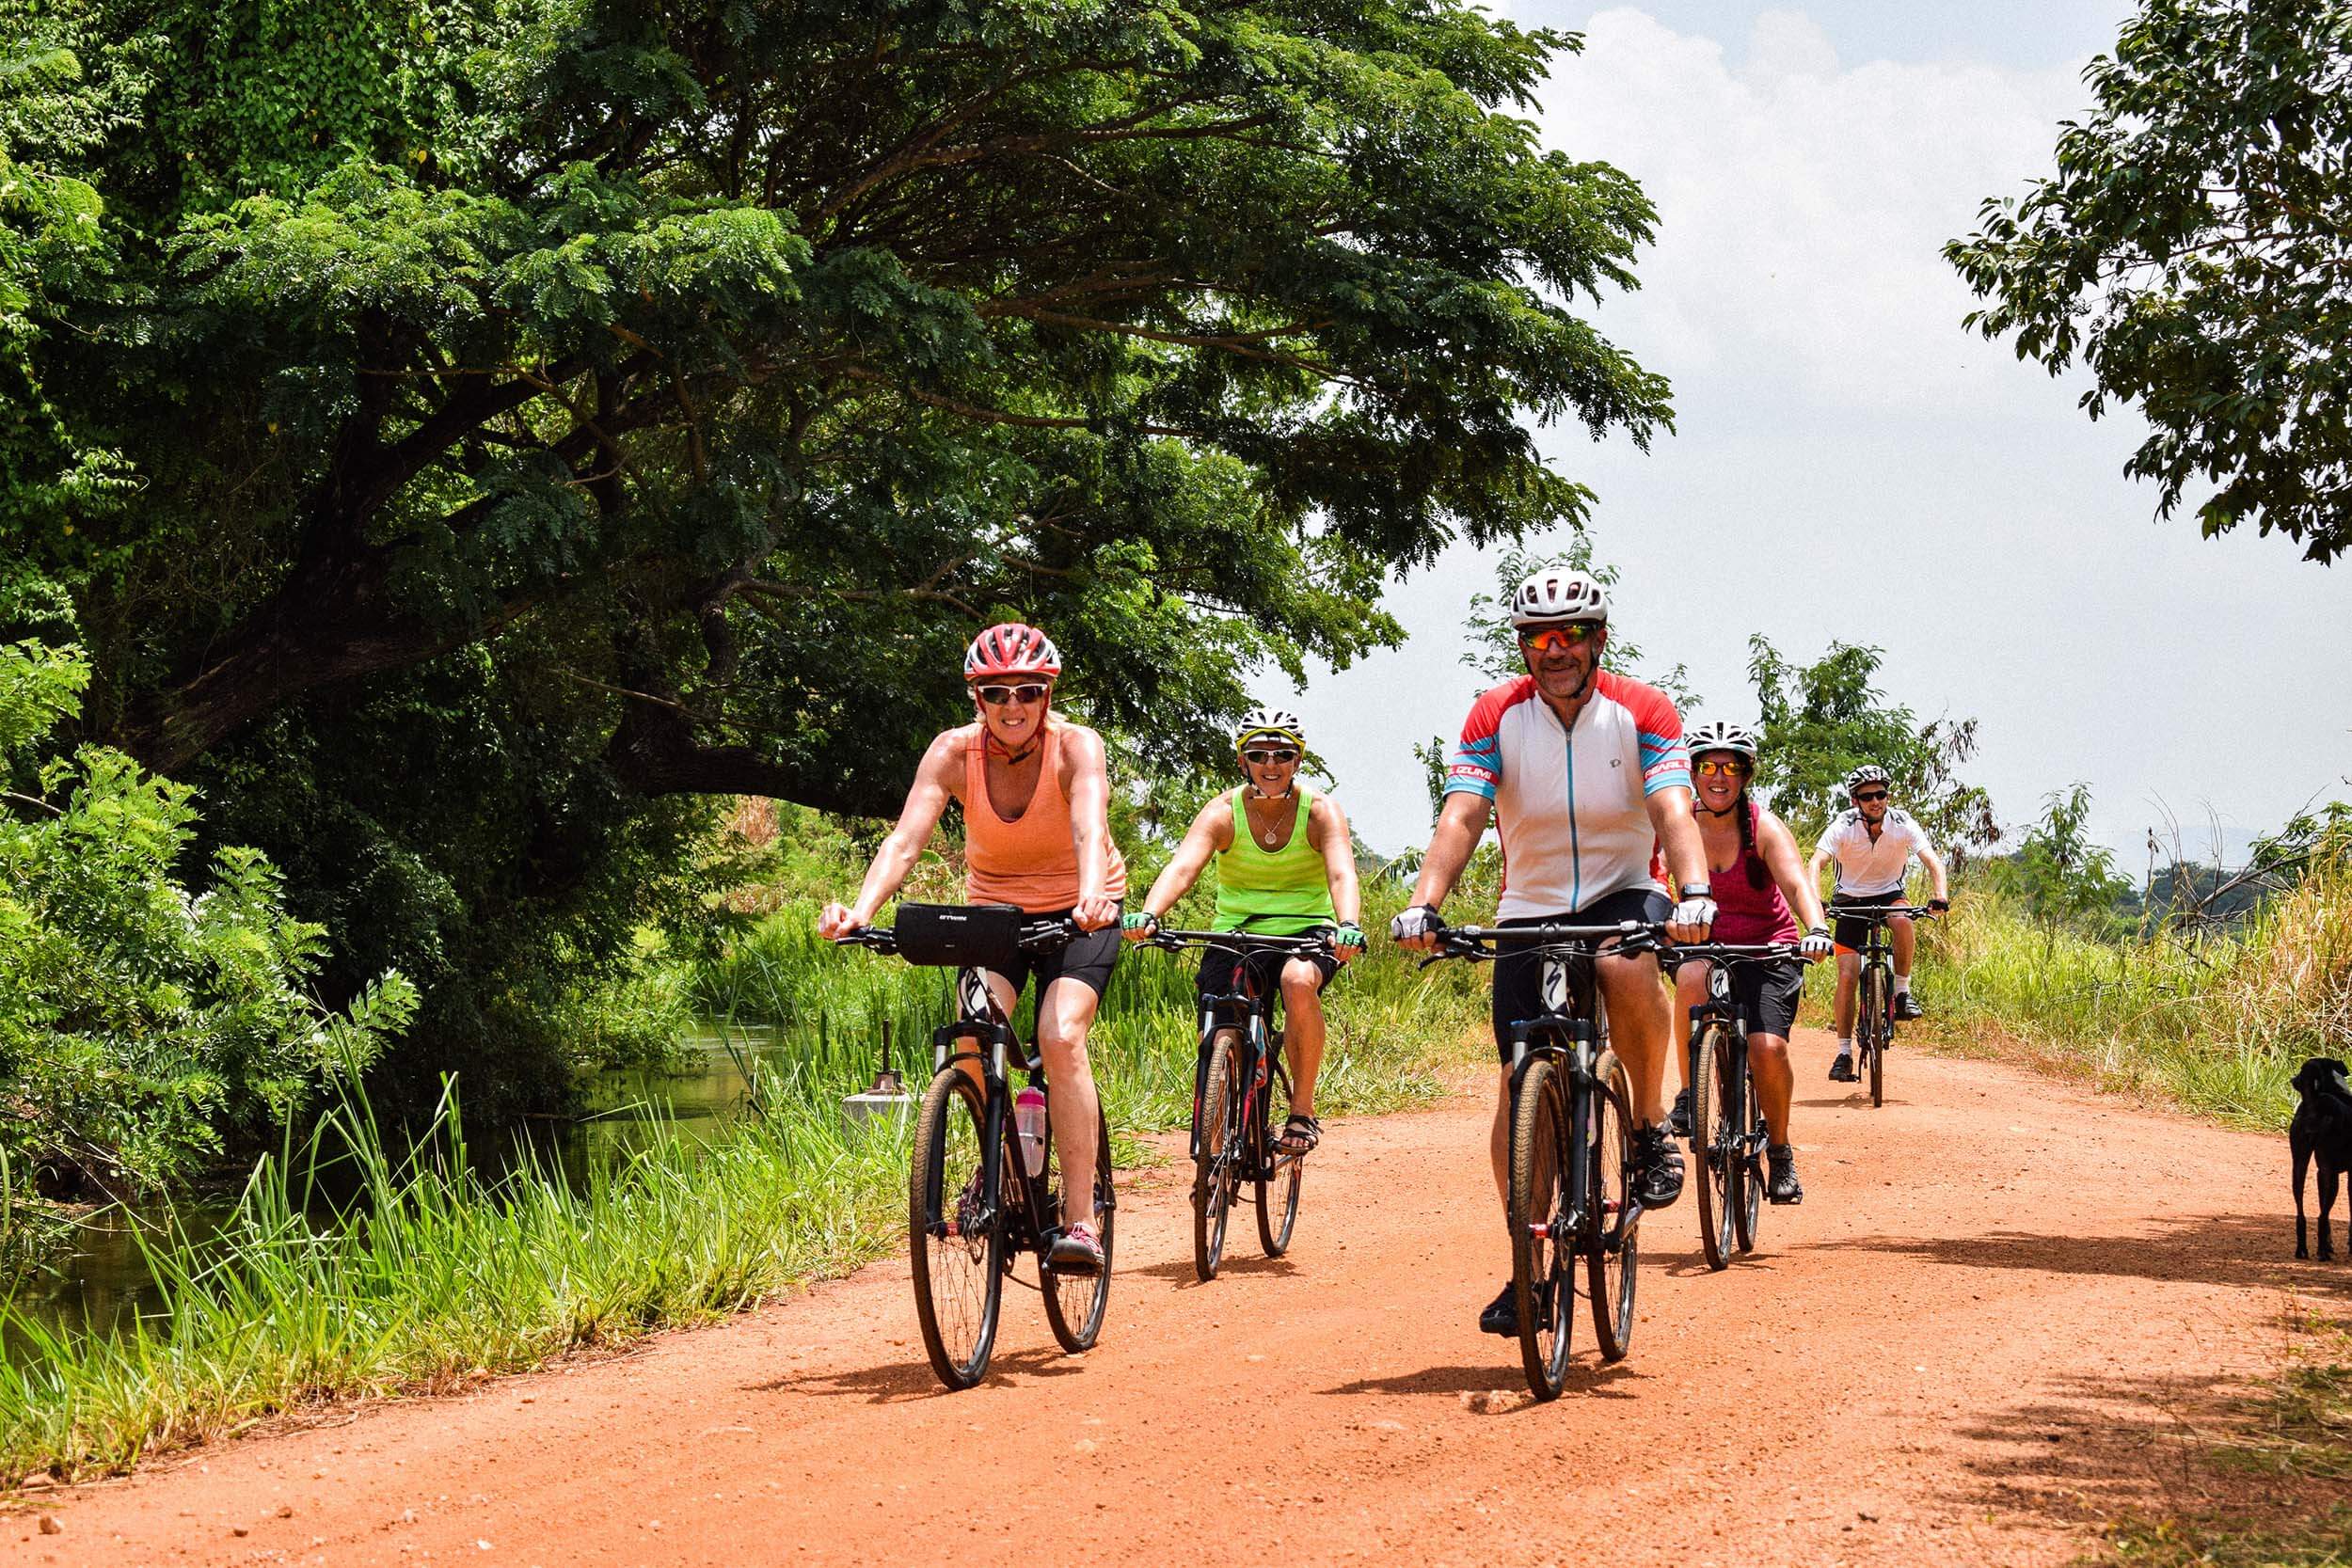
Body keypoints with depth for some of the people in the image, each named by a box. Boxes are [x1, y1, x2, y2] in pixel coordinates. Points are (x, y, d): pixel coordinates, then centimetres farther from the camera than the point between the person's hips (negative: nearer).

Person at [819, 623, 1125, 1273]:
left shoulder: (1075, 746, -23)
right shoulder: (955, 752, -18)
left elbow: (1091, 831, -40)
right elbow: (905, 840, -30)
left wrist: (1093, 897, -62)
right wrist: (860, 911, -48)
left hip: (1077, 911, -2)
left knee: (1060, 1037, -25)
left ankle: (1080, 1219, -21)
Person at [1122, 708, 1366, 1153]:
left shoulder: (1320, 811, -10)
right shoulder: (1224, 813, -10)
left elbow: (1342, 874, -26)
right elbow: (1182, 866, -26)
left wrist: (1348, 925, -47)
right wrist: (1148, 914, -46)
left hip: (1305, 931, -1)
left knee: (1299, 981, -35)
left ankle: (1303, 1112, -18)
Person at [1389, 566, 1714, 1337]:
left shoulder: (1643, 712, -11)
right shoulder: (1496, 717, -8)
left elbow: (1673, 813, -24)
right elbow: (1461, 817, -18)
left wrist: (1696, 893, -43)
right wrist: (1423, 903, -35)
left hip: (1626, 891, -2)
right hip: (1531, 908, 2)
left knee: (1626, 968, -37)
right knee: (1519, 1081, -5)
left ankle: (1651, 1124, -13)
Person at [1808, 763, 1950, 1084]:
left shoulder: (1902, 823, -18)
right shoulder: (1842, 826, -21)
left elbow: (1931, 860, -26)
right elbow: (1816, 863, -33)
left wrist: (1941, 895, -45)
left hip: (1889, 894, 1)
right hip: (1851, 900, -1)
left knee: (1902, 922, -36)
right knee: (1847, 976, -12)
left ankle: (1902, 992, -17)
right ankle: (1844, 1052, -2)